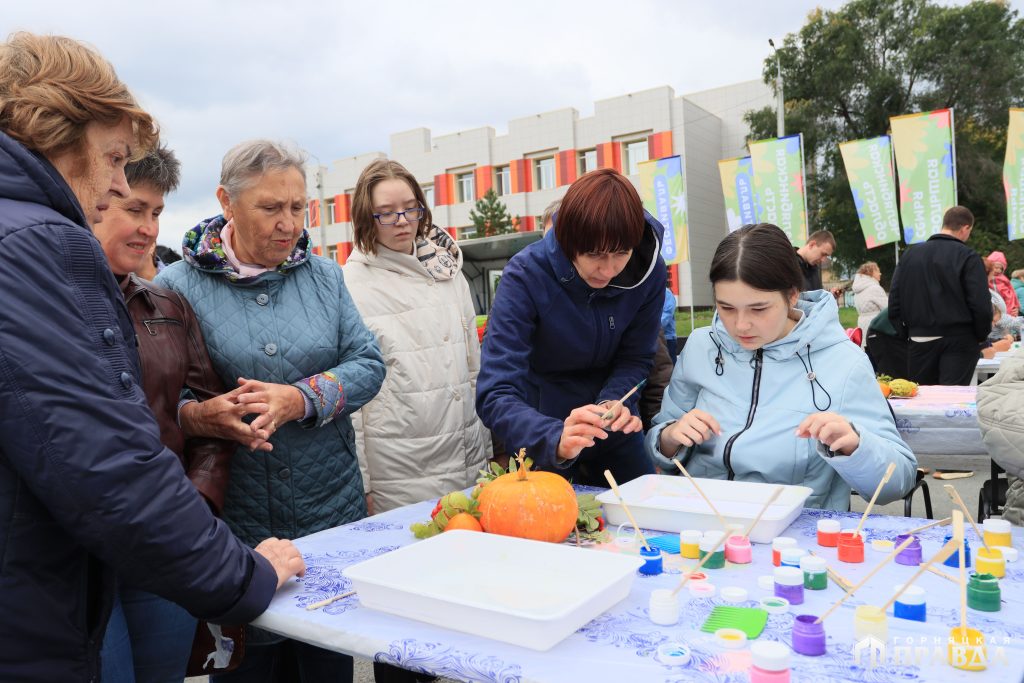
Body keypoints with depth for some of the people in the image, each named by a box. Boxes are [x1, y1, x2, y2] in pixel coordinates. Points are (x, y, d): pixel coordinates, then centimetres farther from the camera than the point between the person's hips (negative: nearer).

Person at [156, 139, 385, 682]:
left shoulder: (324, 275, 5)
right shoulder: (177, 285, -5)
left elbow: (368, 363, -1)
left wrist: (301, 399, -17)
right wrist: (198, 414, -29)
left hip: (333, 509, 3)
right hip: (234, 517, -2)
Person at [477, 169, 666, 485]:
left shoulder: (649, 270, -19)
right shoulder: (526, 275, -30)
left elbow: (635, 358, -7)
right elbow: (494, 396, -35)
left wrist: (612, 402, -28)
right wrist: (556, 439, -52)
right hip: (544, 422, -3)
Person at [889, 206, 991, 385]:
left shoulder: (910, 254, 6)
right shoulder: (968, 257, -8)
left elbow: (894, 301, 5)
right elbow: (981, 306, -13)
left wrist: (907, 332, 12)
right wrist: (981, 335, 4)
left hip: (919, 340, 4)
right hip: (958, 340, -4)